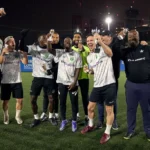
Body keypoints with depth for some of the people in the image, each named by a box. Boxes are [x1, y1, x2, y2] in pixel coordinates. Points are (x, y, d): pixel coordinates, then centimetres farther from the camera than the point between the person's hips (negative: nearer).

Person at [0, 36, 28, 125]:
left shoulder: (18, 53, 2)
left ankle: (18, 116, 21)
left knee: (20, 100, 1)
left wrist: (24, 53, -20)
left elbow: (25, 62, -9)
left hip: (17, 81, 2)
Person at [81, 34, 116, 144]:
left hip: (109, 84, -7)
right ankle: (91, 125, 40)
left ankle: (107, 133, 19)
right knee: (90, 107, 15)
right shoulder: (89, 57, 13)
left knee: (109, 110, 3)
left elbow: (110, 54, -31)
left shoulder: (103, 50, -7)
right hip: (97, 85, 7)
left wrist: (100, 41, -41)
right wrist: (88, 70, 5)